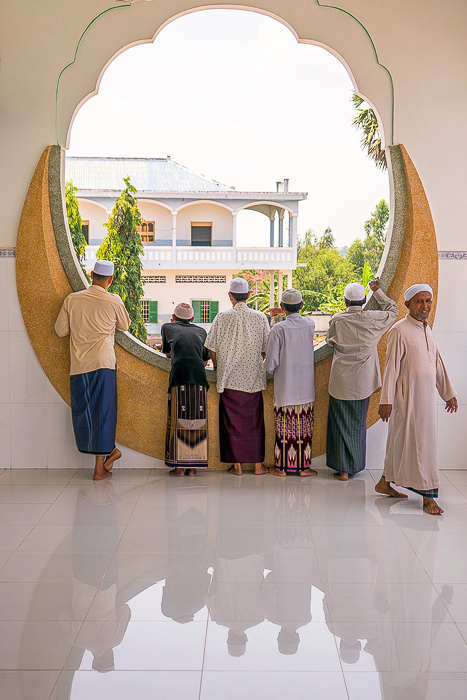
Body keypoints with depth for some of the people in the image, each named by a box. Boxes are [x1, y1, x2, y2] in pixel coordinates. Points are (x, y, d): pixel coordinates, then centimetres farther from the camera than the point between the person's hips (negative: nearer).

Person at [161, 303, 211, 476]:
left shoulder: (167, 328, 21)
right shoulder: (201, 331, 25)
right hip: (199, 377, 2)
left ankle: (179, 466, 3)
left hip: (179, 374, -2)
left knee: (178, 419, 3)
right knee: (197, 420, 6)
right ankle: (192, 467, 8)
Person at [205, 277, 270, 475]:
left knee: (232, 421, 6)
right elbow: (266, 349, 5)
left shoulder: (222, 318, -5)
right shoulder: (260, 317, -1)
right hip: (253, 378, 1)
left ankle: (237, 465, 10)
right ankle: (257, 464, 14)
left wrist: (218, 367, 16)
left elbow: (212, 348, 0)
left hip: (229, 378, -1)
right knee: (254, 420, 9)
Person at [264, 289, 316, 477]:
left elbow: (270, 363, -14)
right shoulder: (310, 324, -2)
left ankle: (282, 467, 16)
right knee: (304, 429, 10)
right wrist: (285, 313, 30)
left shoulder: (278, 329, -14)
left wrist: (270, 369, 7)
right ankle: (303, 466, 16)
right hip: (306, 388, 3)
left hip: (284, 388, -3)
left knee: (283, 429, 7)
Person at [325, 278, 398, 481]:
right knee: (358, 424, 15)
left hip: (341, 381, -2)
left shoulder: (337, 320, -9)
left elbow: (329, 340, 9)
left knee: (340, 423, 7)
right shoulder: (373, 319, -6)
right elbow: (393, 310, 14)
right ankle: (355, 466, 25)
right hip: (363, 382, 2)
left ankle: (342, 470, 8)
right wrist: (377, 291, 20)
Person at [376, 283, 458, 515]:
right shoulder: (399, 331, -11)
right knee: (418, 444, -3)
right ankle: (428, 496, 4)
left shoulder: (426, 329, 14)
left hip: (426, 396, 8)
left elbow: (437, 363, 19)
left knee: (401, 442, 14)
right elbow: (391, 367, -14)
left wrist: (448, 393, 21)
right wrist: (386, 400, -16)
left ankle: (385, 483, 26)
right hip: (408, 397, -8)